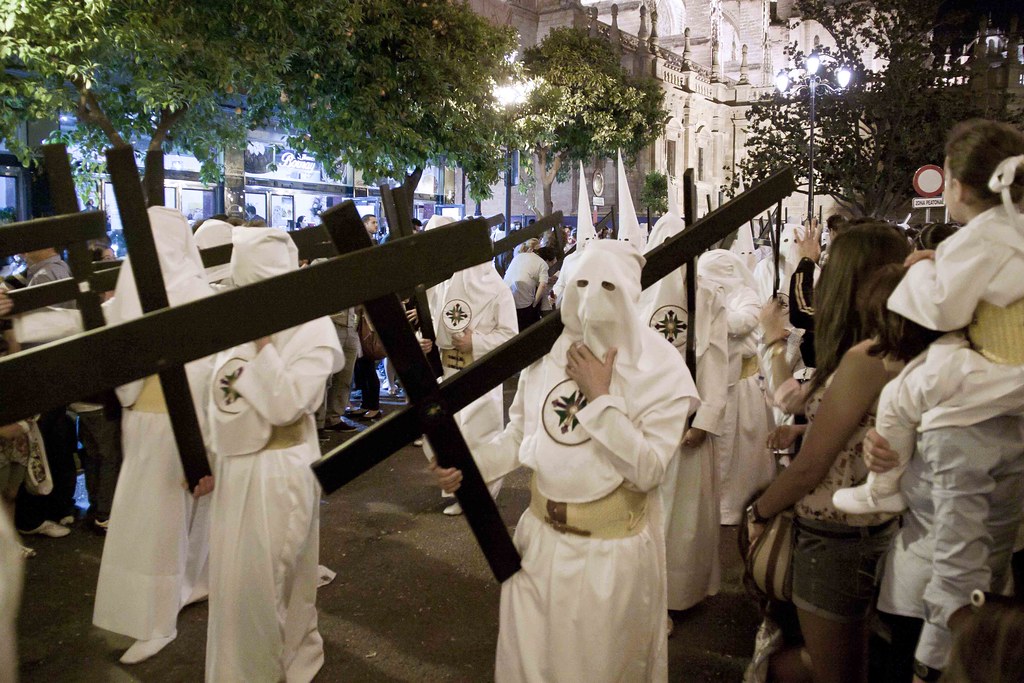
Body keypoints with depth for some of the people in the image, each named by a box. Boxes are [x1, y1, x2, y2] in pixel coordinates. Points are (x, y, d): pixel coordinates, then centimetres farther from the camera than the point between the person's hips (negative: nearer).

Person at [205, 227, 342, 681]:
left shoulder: (313, 330, -16)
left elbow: (285, 406, -25)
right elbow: (219, 400, 14)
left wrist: (263, 344, -23)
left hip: (280, 471, -7)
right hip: (236, 468, 7)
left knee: (261, 584, 4)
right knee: (233, 579, 20)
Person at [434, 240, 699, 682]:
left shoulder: (660, 367, -14)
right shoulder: (548, 351, -2)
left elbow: (649, 470, -22)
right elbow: (520, 434, 6)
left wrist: (600, 397, -22)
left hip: (612, 547, -3)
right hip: (541, 537, 3)